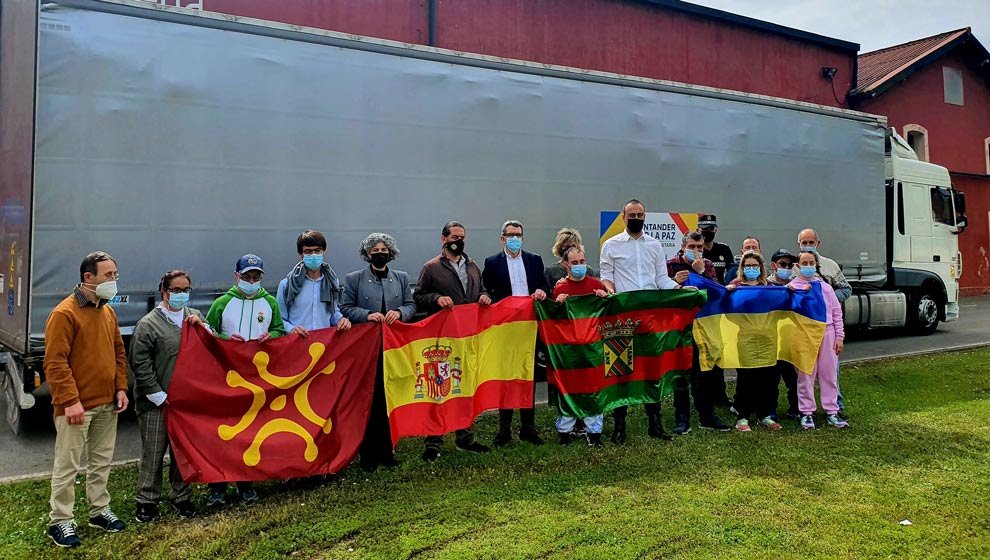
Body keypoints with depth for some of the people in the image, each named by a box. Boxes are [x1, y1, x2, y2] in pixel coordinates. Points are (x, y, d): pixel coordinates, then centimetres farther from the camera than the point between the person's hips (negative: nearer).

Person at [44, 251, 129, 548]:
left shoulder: (108, 311, 11)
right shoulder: (65, 313, -14)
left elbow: (119, 353, 17)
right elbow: (55, 362, -17)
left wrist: (121, 388, 8)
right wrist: (71, 400, -20)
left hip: (107, 404, 8)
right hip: (76, 406, -7)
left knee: (101, 462, 16)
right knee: (67, 466, 2)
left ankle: (99, 510, 29)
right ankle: (60, 521, 14)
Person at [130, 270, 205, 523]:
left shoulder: (194, 316, 10)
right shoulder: (149, 323, -5)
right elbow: (140, 364, -8)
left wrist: (202, 326, -9)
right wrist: (159, 396, -9)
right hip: (157, 403, -4)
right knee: (153, 453, 3)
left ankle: (182, 496, 27)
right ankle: (147, 500, 17)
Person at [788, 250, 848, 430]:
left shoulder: (825, 286, 12)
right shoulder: (792, 287, 3)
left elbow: (836, 312, 12)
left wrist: (839, 336, 7)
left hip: (827, 332, 3)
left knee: (829, 374, 5)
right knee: (806, 375, 0)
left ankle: (831, 412, 12)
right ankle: (806, 413, 8)